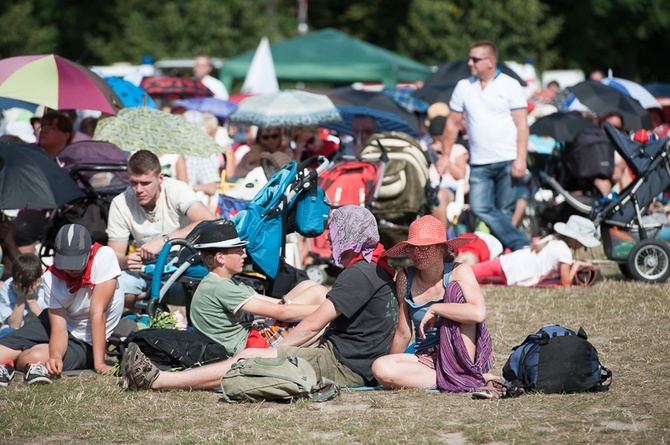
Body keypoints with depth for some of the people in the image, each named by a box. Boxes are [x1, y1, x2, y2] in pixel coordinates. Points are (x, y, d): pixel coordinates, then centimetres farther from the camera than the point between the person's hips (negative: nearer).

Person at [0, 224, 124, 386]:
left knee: (37, 357, -29)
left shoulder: (104, 256, -25)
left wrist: (99, 363, -30)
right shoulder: (51, 278, -16)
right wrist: (56, 355, -43)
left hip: (87, 343, -3)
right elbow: (59, 329, -21)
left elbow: (97, 312, -28)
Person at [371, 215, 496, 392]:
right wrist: (394, 369, 16)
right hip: (428, 358, 4)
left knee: (456, 290, -21)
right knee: (380, 368, -27)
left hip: (467, 355, -3)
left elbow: (479, 313, -28)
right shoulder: (405, 278, 1)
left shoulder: (459, 273, -9)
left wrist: (434, 309, -20)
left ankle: (467, 373, -21)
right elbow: (403, 334, 11)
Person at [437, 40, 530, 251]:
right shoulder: (464, 87, 10)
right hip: (479, 163, 3)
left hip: (507, 162, -3)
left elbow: (522, 125, -3)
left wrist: (520, 159, -12)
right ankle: (523, 245, -11)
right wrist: (445, 156, 13)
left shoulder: (510, 86, 0)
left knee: (504, 212, -2)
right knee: (480, 208, -12)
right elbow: (453, 123, 16)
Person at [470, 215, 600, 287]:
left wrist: (578, 264, 19)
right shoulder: (564, 250, -13)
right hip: (510, 270, -8)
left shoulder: (553, 239, 13)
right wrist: (576, 265, 6)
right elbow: (566, 282, -9)